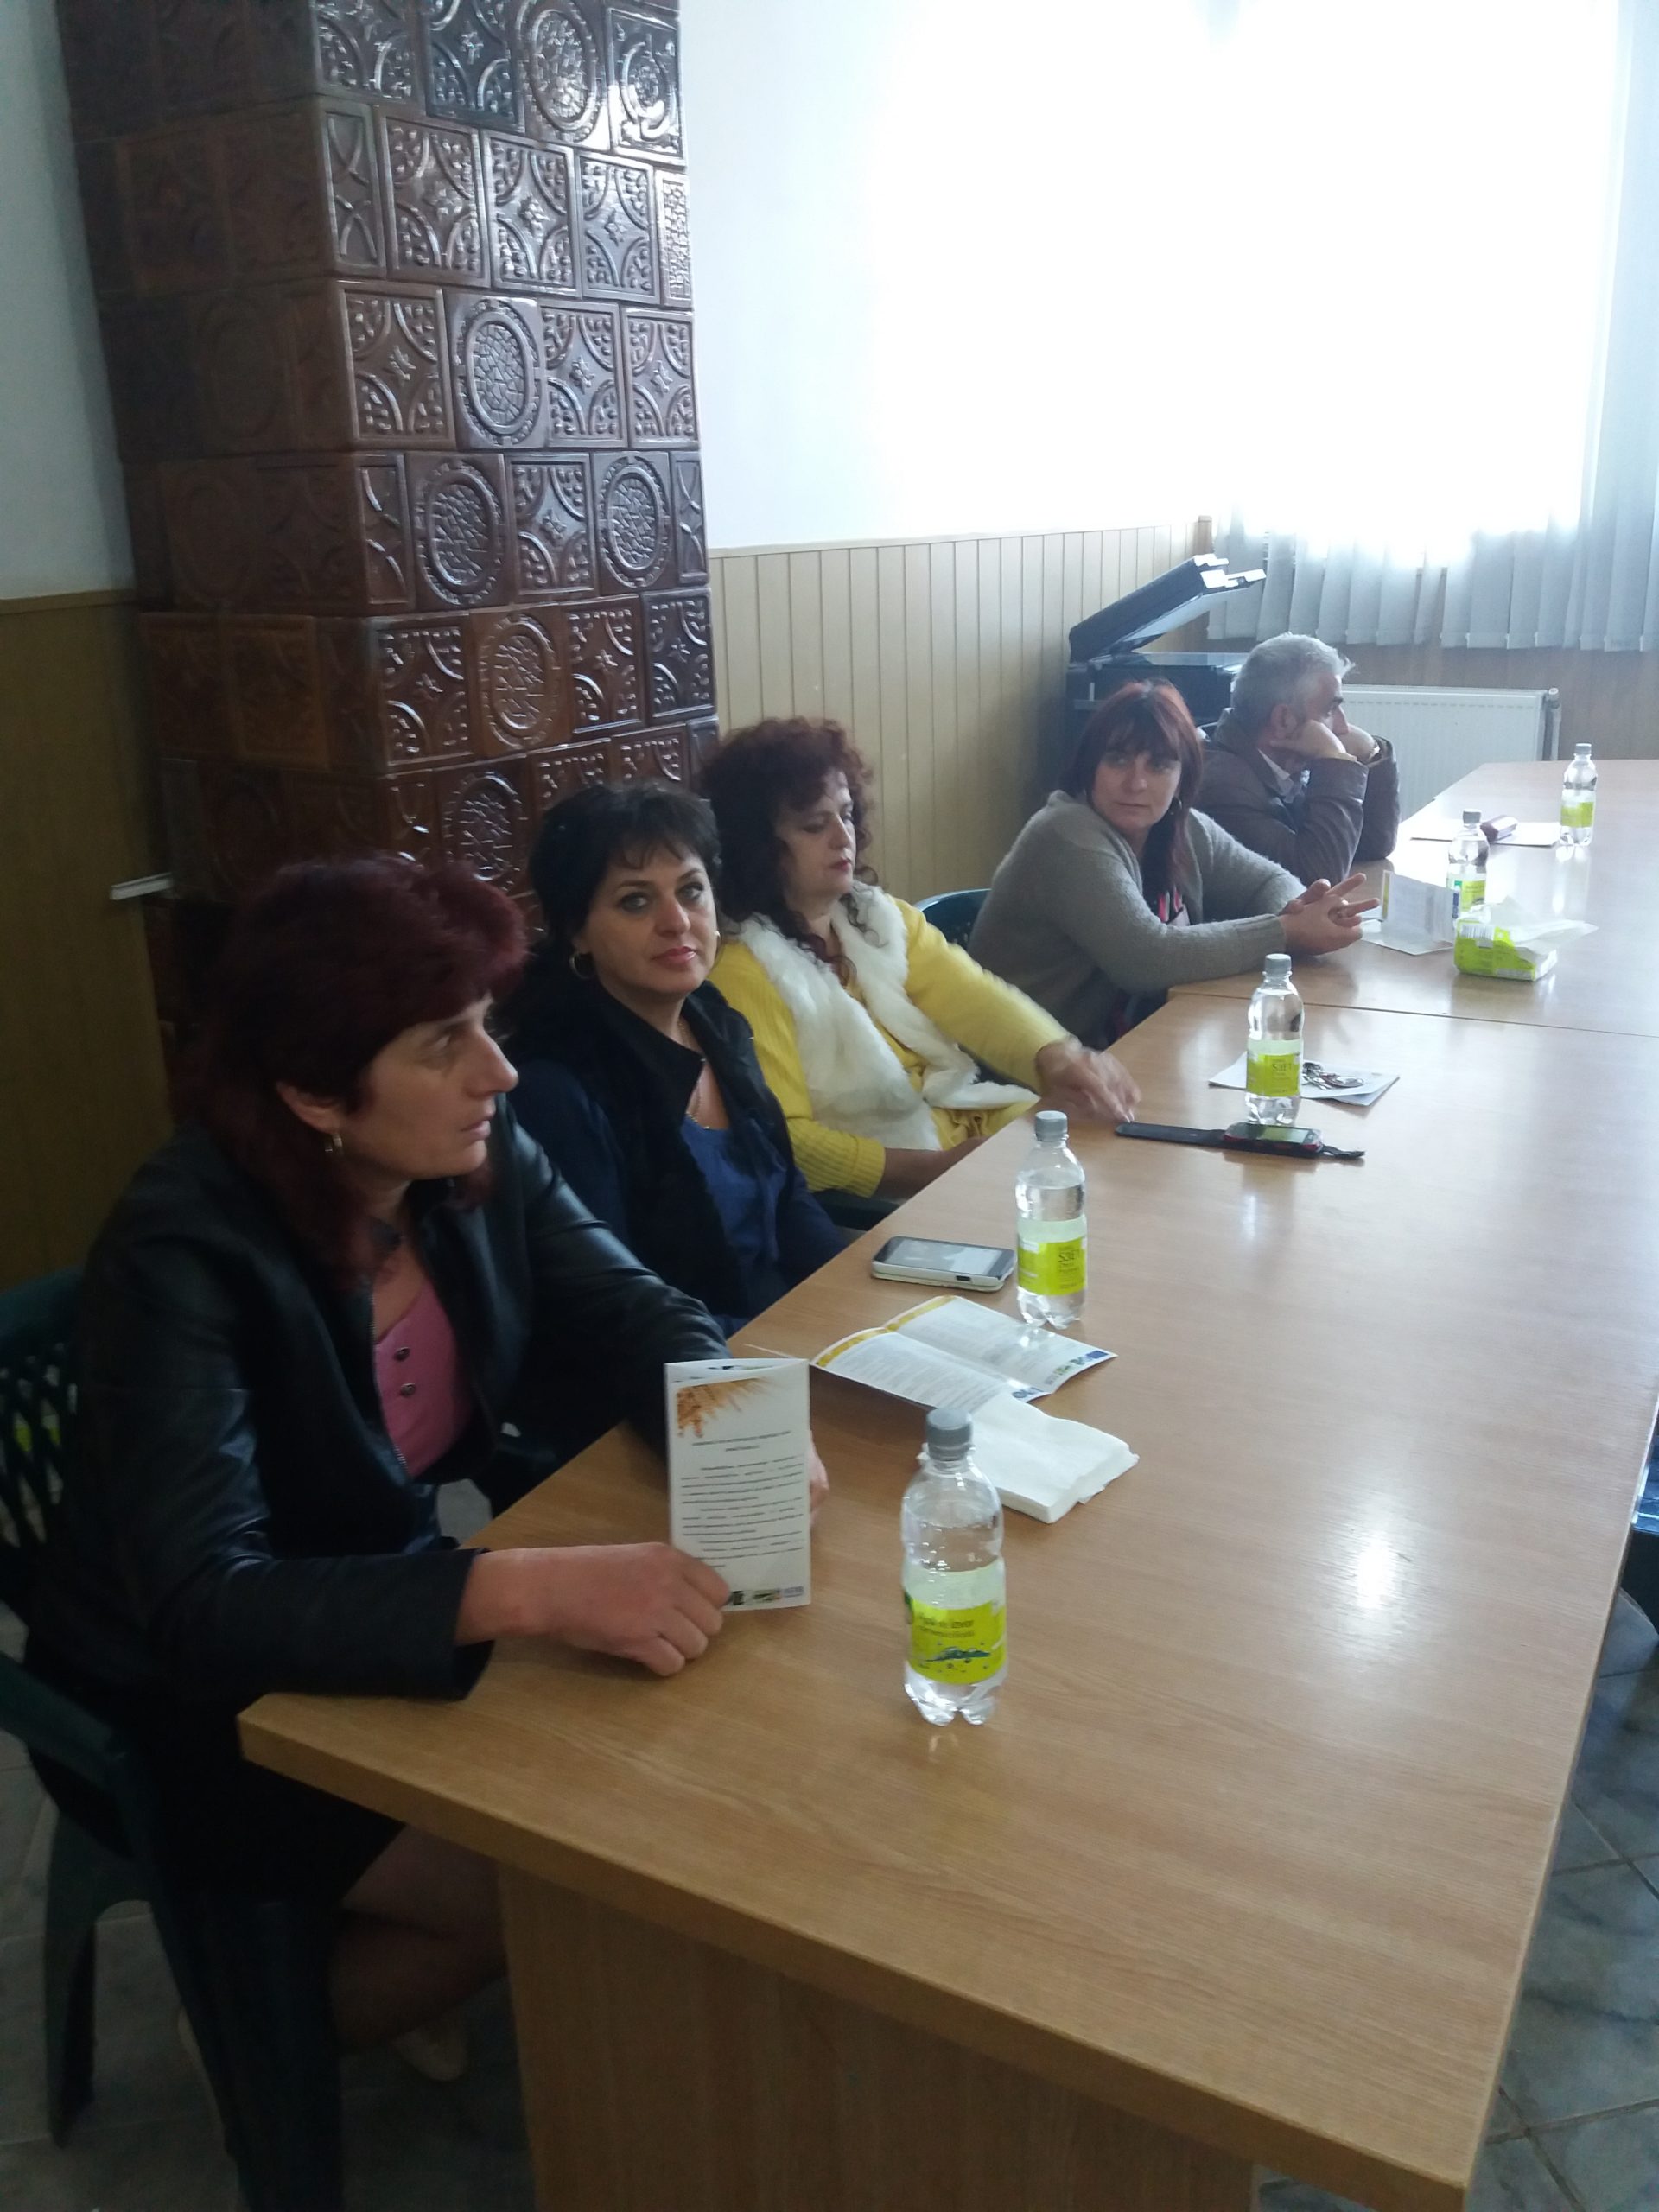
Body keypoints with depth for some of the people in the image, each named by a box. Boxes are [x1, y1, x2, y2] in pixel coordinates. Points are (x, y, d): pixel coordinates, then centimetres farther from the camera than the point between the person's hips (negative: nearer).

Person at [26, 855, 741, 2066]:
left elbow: (633, 1312, -6)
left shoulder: (477, 1155, -13)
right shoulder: (186, 1253, -31)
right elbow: (206, 1608, -39)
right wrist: (535, 1588, -51)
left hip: (402, 1599, 7)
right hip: (193, 1709, -6)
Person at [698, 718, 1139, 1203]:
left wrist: (1057, 1056, -27)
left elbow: (974, 998, -6)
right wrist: (937, 1169, -22)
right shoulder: (744, 969, -14)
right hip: (890, 1193, -7)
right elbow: (782, 1140, -17)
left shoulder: (881, 917, 8)